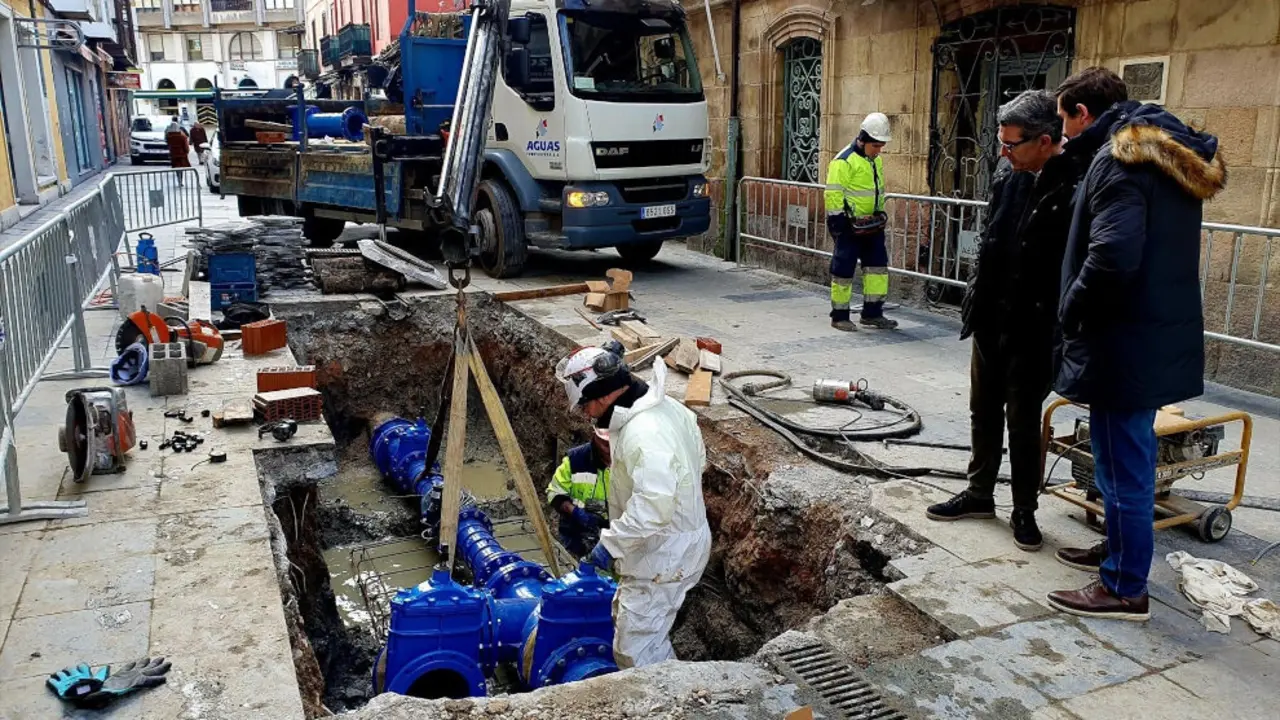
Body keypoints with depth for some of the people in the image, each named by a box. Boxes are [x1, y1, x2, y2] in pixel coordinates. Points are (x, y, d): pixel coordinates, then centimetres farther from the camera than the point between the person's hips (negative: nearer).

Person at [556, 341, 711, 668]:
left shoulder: (643, 434, -30)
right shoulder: (665, 406, 3)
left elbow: (653, 507, -36)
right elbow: (697, 458, 16)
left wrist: (610, 543, -26)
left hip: (664, 556, -11)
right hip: (676, 539, 11)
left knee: (635, 650, -3)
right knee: (627, 619, 27)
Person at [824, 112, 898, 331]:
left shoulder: (876, 160, 13)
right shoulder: (844, 161, -15)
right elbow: (833, 194, -18)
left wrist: (880, 213, 18)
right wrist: (838, 222, -19)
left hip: (871, 224, 9)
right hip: (849, 225, -8)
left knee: (878, 264, 8)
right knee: (844, 268, -1)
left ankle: (872, 313, 16)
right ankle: (839, 316, 8)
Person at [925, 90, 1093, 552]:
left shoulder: (1077, 183, -19)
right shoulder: (1009, 174, 1)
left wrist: (1059, 328, -18)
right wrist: (976, 301, 12)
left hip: (1034, 328, -6)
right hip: (990, 319, 7)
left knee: (1023, 419, 6)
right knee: (984, 411, 17)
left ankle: (1024, 510, 24)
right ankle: (980, 493, 33)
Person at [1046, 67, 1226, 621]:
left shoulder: (1120, 158, -17)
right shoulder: (1169, 153, 14)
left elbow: (1112, 256, -29)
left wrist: (1071, 311, -14)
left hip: (1126, 342, -10)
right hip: (1160, 335, 10)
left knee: (1124, 464, 0)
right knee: (1126, 457, 22)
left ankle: (1124, 588, 12)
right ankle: (1119, 552, 37)